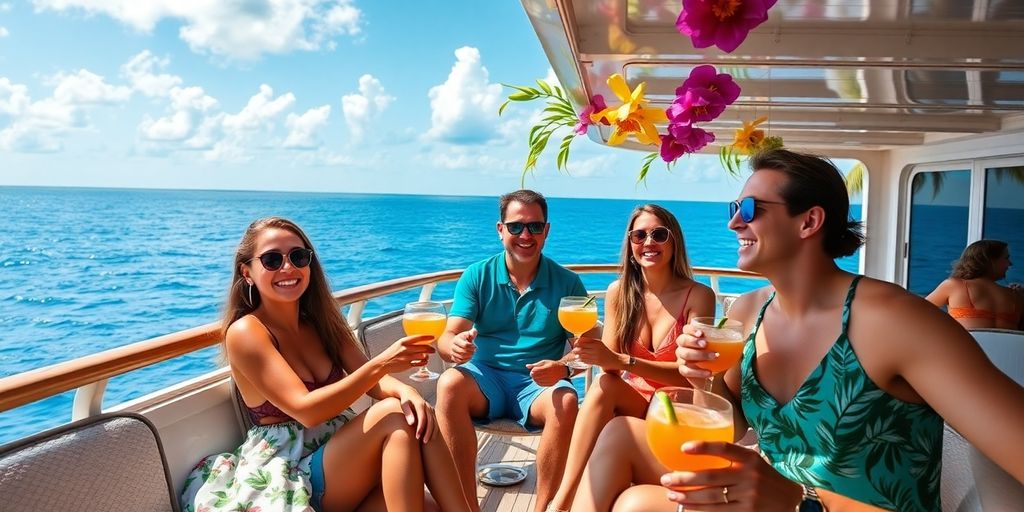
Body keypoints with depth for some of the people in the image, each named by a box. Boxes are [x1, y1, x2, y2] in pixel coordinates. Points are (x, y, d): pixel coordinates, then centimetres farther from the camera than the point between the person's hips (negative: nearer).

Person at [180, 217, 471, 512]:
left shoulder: (321, 321, 9)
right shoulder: (245, 331, -11)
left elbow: (371, 381, 0)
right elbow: (305, 410, -22)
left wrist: (405, 391, -24)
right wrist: (380, 363, -33)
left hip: (344, 457, 6)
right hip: (290, 474, -6)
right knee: (395, 416, -26)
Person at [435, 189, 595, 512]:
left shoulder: (567, 283, 1)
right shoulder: (477, 276, 2)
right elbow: (448, 337, -6)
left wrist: (563, 367, -26)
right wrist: (454, 346, -32)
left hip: (538, 386, -1)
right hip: (486, 378, 1)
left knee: (566, 402, -33)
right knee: (450, 383, -31)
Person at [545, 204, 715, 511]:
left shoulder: (698, 296, -12)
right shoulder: (619, 291, -2)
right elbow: (609, 364, -4)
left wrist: (622, 361, -30)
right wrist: (593, 351, -30)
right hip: (631, 399, 3)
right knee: (603, 383, -32)